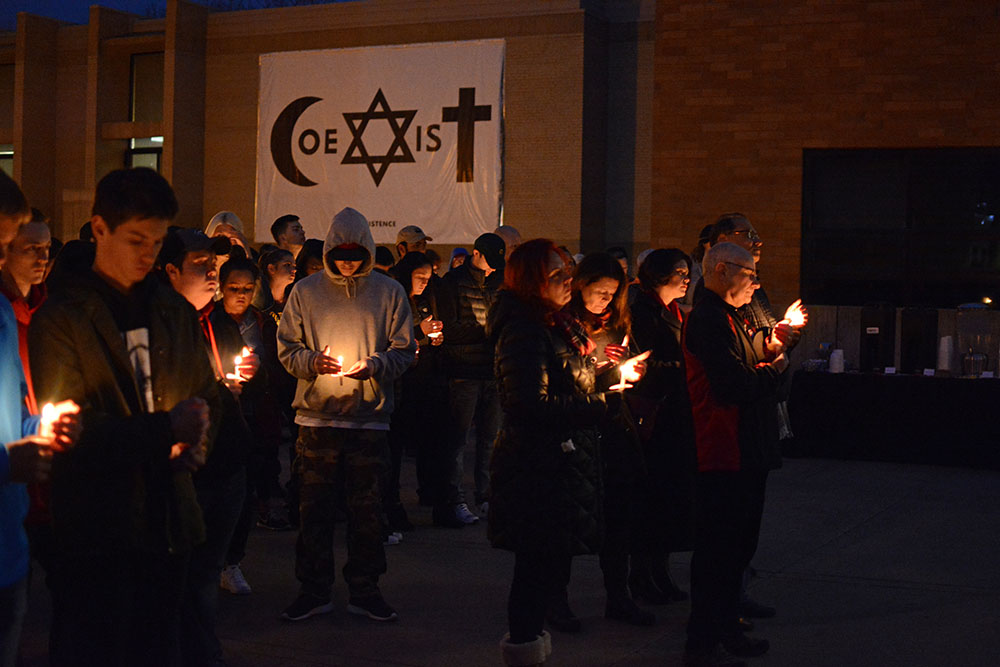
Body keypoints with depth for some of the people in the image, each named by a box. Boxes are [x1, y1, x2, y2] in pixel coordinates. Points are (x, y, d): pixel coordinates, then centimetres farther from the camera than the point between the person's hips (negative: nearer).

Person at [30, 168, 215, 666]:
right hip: (96, 531, -5)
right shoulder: (60, 319, -5)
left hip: (168, 524, 5)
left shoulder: (175, 312, 13)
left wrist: (196, 439, -2)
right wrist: (165, 428, -18)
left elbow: (206, 395, 21)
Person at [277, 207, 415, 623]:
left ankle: (364, 590, 17)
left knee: (367, 509, 5)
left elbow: (404, 351, 6)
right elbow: (286, 348, 8)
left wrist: (375, 366, -14)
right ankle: (314, 591, 15)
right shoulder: (306, 292, 6)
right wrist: (313, 361, -13)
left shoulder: (389, 293, 5)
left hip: (369, 417, 0)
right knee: (314, 507, 4)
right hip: (316, 416, 0)